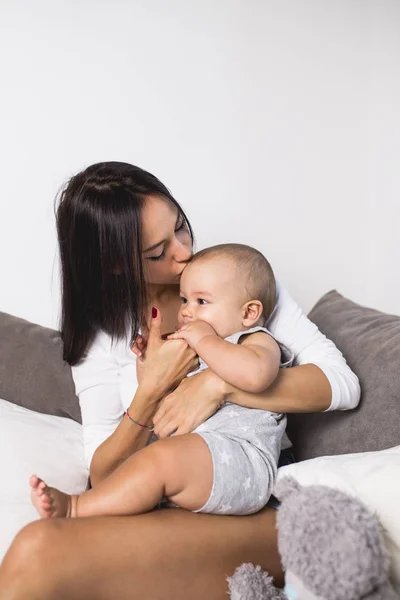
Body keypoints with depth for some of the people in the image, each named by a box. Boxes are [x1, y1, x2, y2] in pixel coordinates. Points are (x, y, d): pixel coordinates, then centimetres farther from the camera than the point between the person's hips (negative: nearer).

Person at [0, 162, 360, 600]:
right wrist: (151, 392, -14)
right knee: (37, 547, -28)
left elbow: (341, 383, -5)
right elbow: (104, 479, 2)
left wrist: (218, 383, -17)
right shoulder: (101, 333, 8)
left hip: (258, 505, -3)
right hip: (163, 506, 3)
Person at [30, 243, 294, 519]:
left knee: (161, 458, -30)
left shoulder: (258, 342, 2)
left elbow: (255, 375, -25)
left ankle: (75, 508, -24)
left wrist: (204, 340, -14)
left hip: (240, 462, -10)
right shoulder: (191, 355, 28)